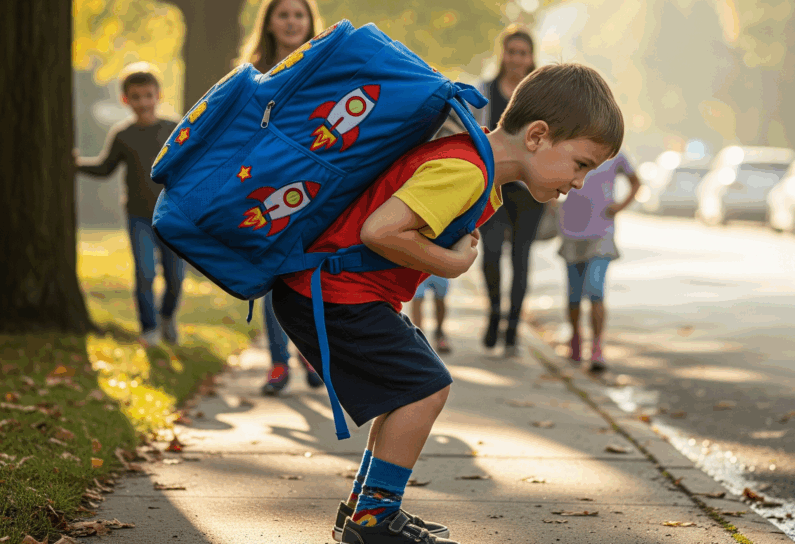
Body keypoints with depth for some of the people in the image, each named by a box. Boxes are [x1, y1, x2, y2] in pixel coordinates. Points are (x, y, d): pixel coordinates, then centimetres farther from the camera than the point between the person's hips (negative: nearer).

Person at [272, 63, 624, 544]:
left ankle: (366, 505, 23)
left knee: (414, 387, 15)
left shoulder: (471, 156, 8)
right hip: (333, 292, -10)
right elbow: (380, 230, -31)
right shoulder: (464, 171, -25)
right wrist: (453, 264, -19)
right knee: (425, 387, -11)